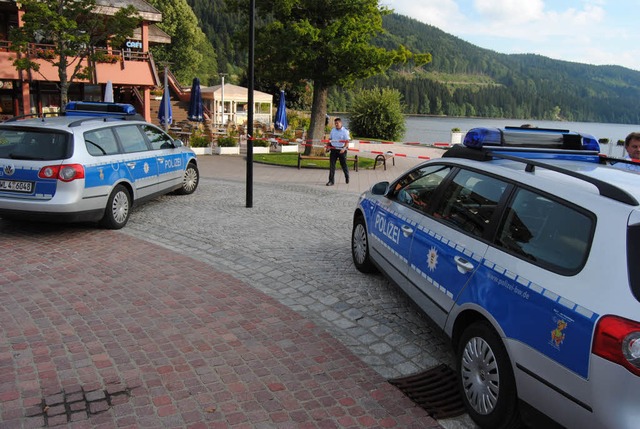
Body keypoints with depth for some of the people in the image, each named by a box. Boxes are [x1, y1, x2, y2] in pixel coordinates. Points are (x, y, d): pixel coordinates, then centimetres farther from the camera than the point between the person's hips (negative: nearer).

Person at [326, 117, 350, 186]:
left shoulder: (345, 131, -6)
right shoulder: (333, 130, 9)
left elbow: (347, 141, -10)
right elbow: (330, 139, 18)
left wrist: (344, 148, -24)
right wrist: (328, 146, 5)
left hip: (341, 150, -4)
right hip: (333, 149, 4)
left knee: (343, 164, 9)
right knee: (332, 165, -3)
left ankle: (347, 177, 35)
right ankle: (331, 181, -1)